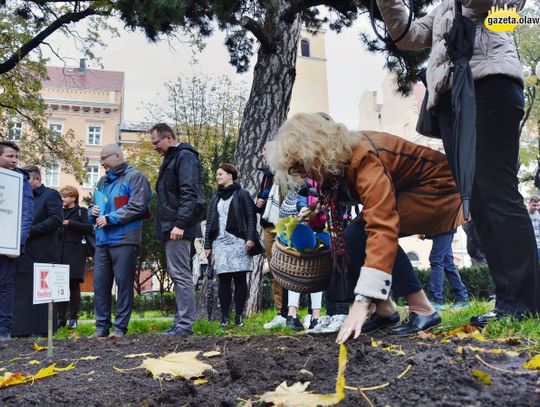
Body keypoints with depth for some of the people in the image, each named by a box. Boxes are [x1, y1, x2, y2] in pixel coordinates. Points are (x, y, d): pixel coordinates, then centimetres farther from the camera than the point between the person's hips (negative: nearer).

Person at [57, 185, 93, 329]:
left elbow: (89, 228, -10)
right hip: (60, 252, 4)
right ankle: (61, 317, 4)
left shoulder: (82, 211, 5)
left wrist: (69, 223, -13)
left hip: (75, 252, -4)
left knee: (74, 284, -4)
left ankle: (73, 318, 1)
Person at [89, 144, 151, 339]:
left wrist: (110, 218, -13)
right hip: (102, 241, 7)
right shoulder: (103, 181, 22)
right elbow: (92, 207, 28)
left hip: (124, 240, -7)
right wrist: (93, 212, 3)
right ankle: (101, 327, 12)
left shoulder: (134, 177, -1)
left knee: (124, 283, -3)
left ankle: (120, 327, 3)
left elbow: (137, 207, -13)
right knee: (100, 283, 5)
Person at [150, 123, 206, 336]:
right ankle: (181, 321, 17)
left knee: (180, 274, -9)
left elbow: (189, 193, -19)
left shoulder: (185, 157, -9)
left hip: (179, 228, -10)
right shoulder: (171, 158, 21)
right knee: (177, 273, 11)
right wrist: (166, 224, 15)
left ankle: (185, 324, -5)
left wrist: (180, 223, -25)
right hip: (171, 227, 10)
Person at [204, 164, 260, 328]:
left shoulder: (242, 195, 5)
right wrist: (207, 245, 12)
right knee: (223, 280, -1)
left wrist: (250, 238, -13)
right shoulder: (215, 198, 20)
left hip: (238, 242, -4)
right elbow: (209, 222, 19)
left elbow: (251, 217, -1)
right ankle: (224, 317, 2)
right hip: (220, 243, 4)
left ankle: (239, 316, 3)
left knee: (240, 279, -2)